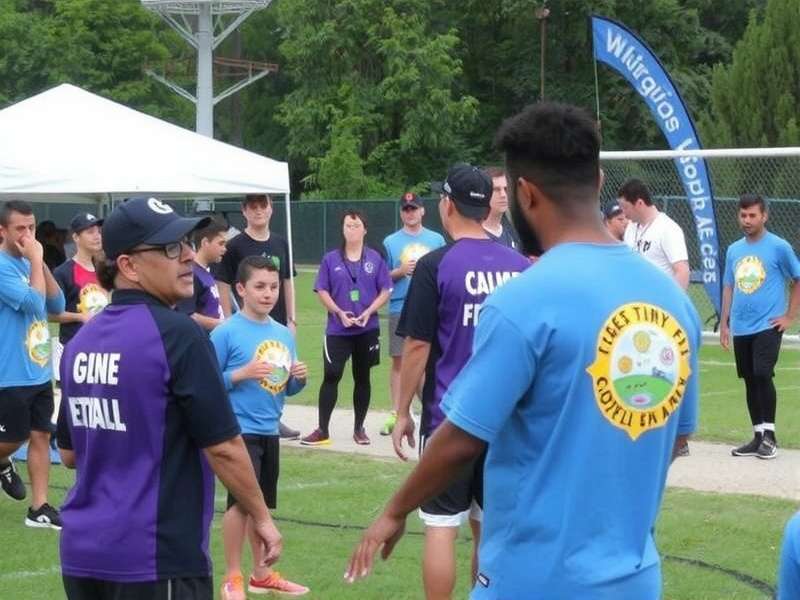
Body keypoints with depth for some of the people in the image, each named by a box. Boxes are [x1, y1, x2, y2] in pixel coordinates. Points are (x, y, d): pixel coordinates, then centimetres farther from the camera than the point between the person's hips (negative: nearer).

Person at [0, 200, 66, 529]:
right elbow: (34, 303, -24)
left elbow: (57, 305, 5)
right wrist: (36, 260, -18)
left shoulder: (28, 264, 10)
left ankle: (39, 508, 10)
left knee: (41, 435, 6)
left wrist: (40, 263, -4)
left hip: (40, 371, 8)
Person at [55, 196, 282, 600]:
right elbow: (223, 447, -12)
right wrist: (262, 518, 1)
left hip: (80, 552, 7)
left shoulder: (80, 342, 8)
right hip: (157, 558, -7)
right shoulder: (178, 335, -13)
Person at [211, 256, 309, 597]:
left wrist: (299, 378, -4)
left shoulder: (283, 334, 9)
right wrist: (241, 374, -22)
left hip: (269, 432, 7)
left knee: (262, 504, 15)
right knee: (241, 502, -9)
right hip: (239, 430, -7)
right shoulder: (226, 333, -10)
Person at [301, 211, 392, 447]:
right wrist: (340, 313, -13)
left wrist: (368, 312, -13)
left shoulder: (374, 258, 2)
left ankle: (359, 429, 20)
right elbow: (322, 291, 1)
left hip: (367, 329, 1)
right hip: (337, 330, -1)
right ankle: (322, 430, -1)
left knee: (362, 377, 9)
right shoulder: (331, 259, 2)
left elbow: (385, 291, 2)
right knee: (331, 376, -5)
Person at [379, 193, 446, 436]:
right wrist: (400, 271, -10)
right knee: (399, 360, 1)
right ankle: (395, 414, 4)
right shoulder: (391, 242, 7)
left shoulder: (436, 240, 9)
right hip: (400, 309, 0)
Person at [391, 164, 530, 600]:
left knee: (441, 526, 0)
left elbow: (418, 346, -9)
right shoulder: (521, 267, 4)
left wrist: (403, 413, 0)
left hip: (449, 417, -5)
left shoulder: (435, 266, -10)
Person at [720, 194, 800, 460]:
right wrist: (724, 323, 13)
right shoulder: (734, 250, 10)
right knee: (750, 381, 9)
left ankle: (769, 435, -6)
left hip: (768, 326, -6)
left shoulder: (778, 247, -6)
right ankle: (758, 437, 16)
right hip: (740, 328, 6)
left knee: (762, 375, -16)